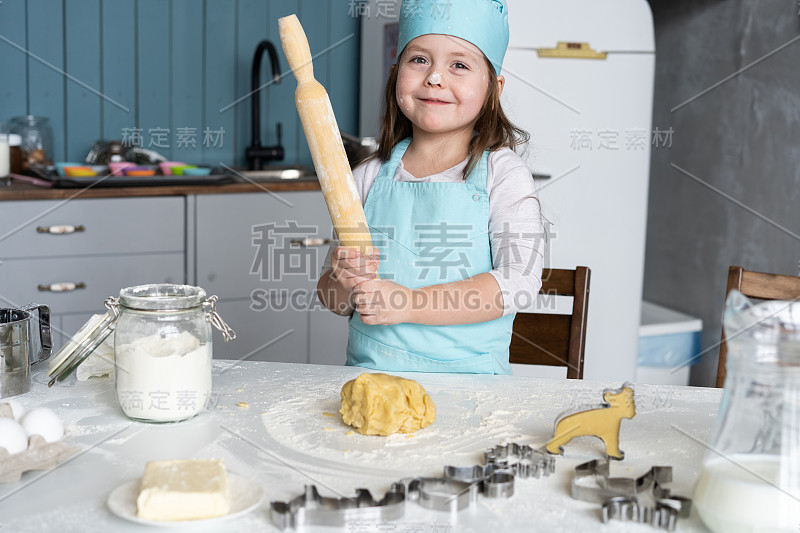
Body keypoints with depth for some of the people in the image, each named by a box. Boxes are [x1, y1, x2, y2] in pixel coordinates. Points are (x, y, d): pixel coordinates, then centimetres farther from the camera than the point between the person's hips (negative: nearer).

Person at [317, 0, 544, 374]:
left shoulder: (502, 174, 1)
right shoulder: (370, 178, 8)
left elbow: (520, 280, -12)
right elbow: (331, 298, 13)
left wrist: (410, 303, -18)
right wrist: (343, 281, -11)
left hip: (467, 376, -3)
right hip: (369, 370, 3)